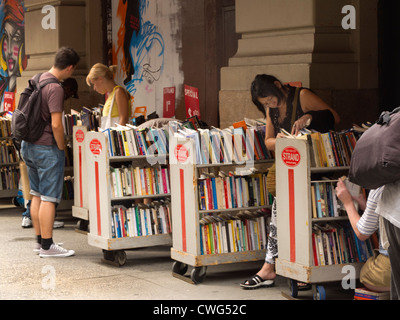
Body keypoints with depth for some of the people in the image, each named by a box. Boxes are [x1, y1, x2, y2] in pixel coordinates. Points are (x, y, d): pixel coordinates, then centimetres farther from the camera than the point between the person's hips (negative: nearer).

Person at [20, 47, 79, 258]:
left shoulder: (38, 79, 9)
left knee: (37, 195, 15)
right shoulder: (55, 88, -19)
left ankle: (40, 240, 23)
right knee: (49, 198, -3)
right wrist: (62, 148, -10)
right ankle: (47, 246, -1)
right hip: (47, 149, -9)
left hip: (29, 145, 9)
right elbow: (56, 124, -23)